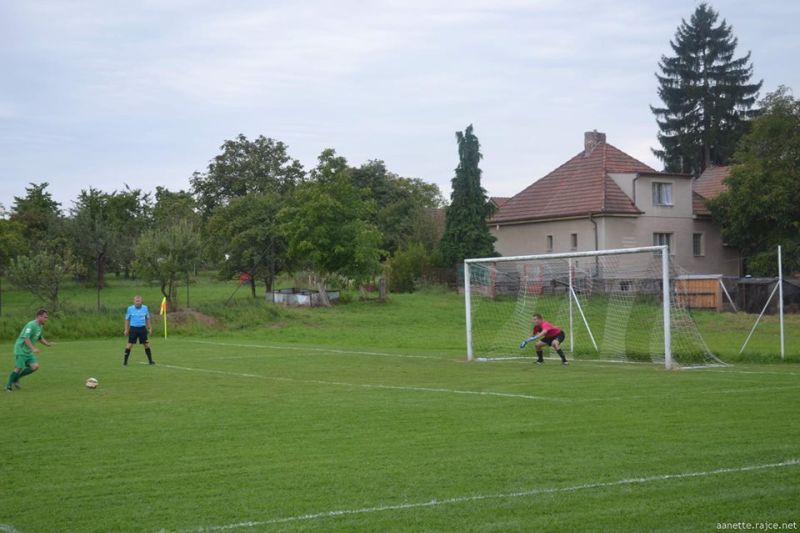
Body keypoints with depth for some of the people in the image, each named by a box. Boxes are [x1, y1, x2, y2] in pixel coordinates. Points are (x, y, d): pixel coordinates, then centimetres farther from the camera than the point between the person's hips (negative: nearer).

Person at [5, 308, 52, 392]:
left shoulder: (40, 326, 9)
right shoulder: (31, 325, -20)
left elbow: (40, 338, 23)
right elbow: (26, 338, -28)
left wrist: (47, 344, 6)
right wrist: (33, 348, -37)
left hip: (28, 352, 8)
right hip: (21, 350, -8)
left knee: (35, 366, -4)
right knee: (19, 368, -7)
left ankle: (16, 378, 11)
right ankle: (9, 385, 12)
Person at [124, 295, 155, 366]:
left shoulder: (145, 308, 2)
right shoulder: (130, 308, -2)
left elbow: (147, 319, 13)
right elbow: (127, 319, 6)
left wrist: (150, 328, 9)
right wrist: (126, 329, 1)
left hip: (142, 328, 2)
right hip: (133, 328, -2)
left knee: (146, 344, 4)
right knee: (129, 344, -6)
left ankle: (150, 360, 14)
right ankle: (125, 361, 1)